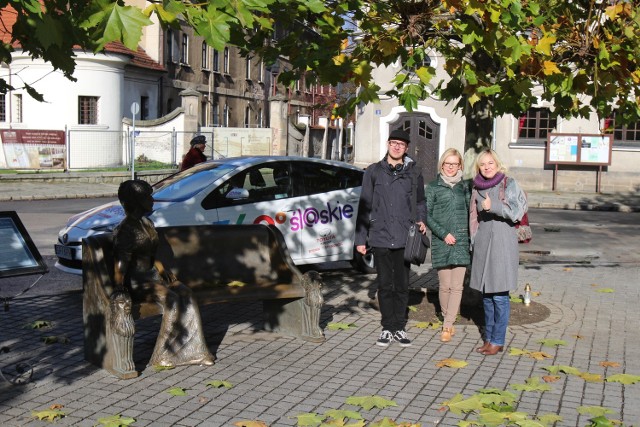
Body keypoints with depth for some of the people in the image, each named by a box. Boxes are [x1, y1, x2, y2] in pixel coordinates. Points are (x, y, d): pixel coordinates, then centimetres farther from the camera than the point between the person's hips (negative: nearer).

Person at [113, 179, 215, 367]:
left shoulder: (147, 223, 14)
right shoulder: (125, 230, -13)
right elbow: (121, 261, -19)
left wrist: (162, 270, 4)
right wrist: (118, 284, -33)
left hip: (151, 274, 8)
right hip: (135, 281, -8)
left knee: (185, 293, -16)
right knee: (170, 298, -28)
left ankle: (192, 350, -16)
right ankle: (162, 356, -19)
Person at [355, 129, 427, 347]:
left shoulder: (413, 172, 8)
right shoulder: (374, 171, 6)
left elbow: (420, 201, 18)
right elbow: (365, 206, 6)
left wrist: (421, 221, -2)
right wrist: (360, 238, 3)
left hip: (404, 239, 0)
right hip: (380, 237, 0)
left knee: (402, 285, 6)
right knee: (385, 286, 6)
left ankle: (399, 328, 17)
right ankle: (388, 328, 17)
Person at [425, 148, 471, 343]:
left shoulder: (465, 186, 10)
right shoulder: (433, 187, 4)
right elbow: (427, 215, 1)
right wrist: (443, 234, -8)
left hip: (461, 241, 1)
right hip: (441, 242, -1)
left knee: (456, 286, -3)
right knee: (445, 286, 3)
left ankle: (447, 326, 0)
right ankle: (448, 321, 19)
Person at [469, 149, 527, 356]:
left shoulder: (509, 184, -3)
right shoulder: (477, 188, 11)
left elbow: (516, 212, -12)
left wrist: (493, 206, -20)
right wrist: (474, 243, 15)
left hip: (502, 243, -5)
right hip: (482, 245, 5)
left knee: (499, 295, -4)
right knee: (486, 294, 10)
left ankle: (497, 340, 5)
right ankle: (489, 338, 19)